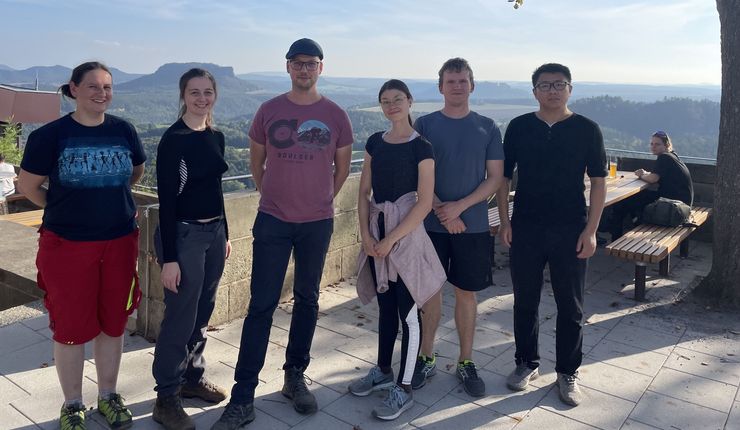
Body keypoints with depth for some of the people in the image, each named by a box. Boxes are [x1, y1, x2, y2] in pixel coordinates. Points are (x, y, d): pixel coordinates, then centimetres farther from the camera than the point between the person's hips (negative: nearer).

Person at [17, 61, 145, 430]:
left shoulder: (124, 130, 1)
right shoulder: (50, 134, -7)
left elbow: (136, 172, 17)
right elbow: (28, 186, 2)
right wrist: (65, 209, 8)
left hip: (120, 242, 3)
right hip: (67, 245, -2)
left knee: (113, 323, 12)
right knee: (71, 327, 7)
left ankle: (108, 396, 31)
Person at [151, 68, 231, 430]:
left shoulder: (216, 137, 9)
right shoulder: (173, 139, -12)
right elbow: (166, 200, -15)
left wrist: (225, 233, 17)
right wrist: (169, 258, -17)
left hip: (214, 232, 7)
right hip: (183, 234, -7)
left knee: (202, 313, 17)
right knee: (180, 316, 0)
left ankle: (192, 378, 34)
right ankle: (166, 398, 16)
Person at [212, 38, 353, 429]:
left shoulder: (335, 115, 0)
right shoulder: (269, 111, 0)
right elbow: (256, 162, 12)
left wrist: (320, 201, 12)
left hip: (317, 223, 1)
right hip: (273, 221, -1)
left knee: (307, 300, 12)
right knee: (261, 305, -2)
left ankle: (295, 378, 29)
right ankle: (242, 398, 6)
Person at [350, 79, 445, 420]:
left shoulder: (421, 147, -8)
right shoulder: (375, 143, 9)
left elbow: (424, 203, -13)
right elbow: (364, 193, 9)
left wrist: (391, 239, -14)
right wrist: (366, 235, -4)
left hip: (405, 232, -5)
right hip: (376, 232, 6)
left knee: (407, 311, 1)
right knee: (385, 306, 16)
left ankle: (404, 389, 11)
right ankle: (383, 371, 31)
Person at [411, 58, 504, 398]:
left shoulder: (487, 128, 3)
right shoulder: (424, 125, 1)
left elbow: (495, 178, 0)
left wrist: (460, 206, -13)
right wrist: (442, 212, -13)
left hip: (473, 225, 1)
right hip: (432, 224, 0)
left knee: (466, 292, 8)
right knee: (430, 290, 8)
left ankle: (466, 362, 23)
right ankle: (426, 358, 24)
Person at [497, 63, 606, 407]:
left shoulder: (586, 129, -1)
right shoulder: (518, 127, 2)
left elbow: (598, 181, 0)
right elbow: (503, 176, 6)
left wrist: (590, 229, -7)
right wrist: (504, 221, -2)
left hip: (570, 230, -1)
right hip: (525, 228, 1)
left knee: (571, 306, 8)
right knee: (524, 301, 11)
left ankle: (567, 373, 25)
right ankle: (526, 363, 29)